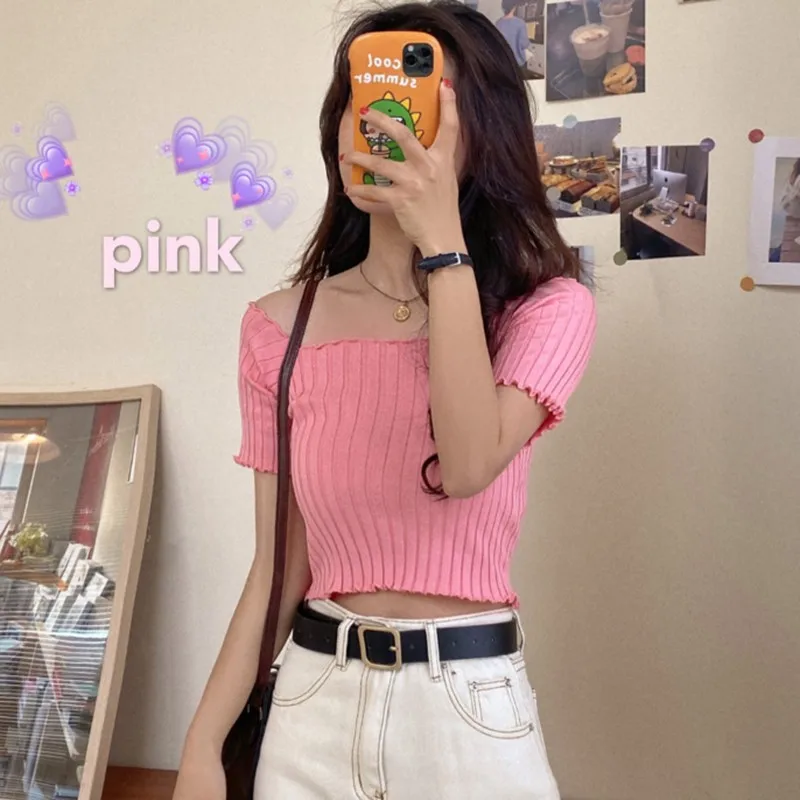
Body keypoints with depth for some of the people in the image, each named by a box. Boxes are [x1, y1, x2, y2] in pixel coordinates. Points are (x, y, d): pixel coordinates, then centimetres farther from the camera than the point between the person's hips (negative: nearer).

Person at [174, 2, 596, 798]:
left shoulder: (547, 305, -6)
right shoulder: (279, 326, 0)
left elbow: (468, 468, -24)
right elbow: (278, 563, 3)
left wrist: (443, 244, -24)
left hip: (470, 702, -2)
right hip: (315, 700, 2)